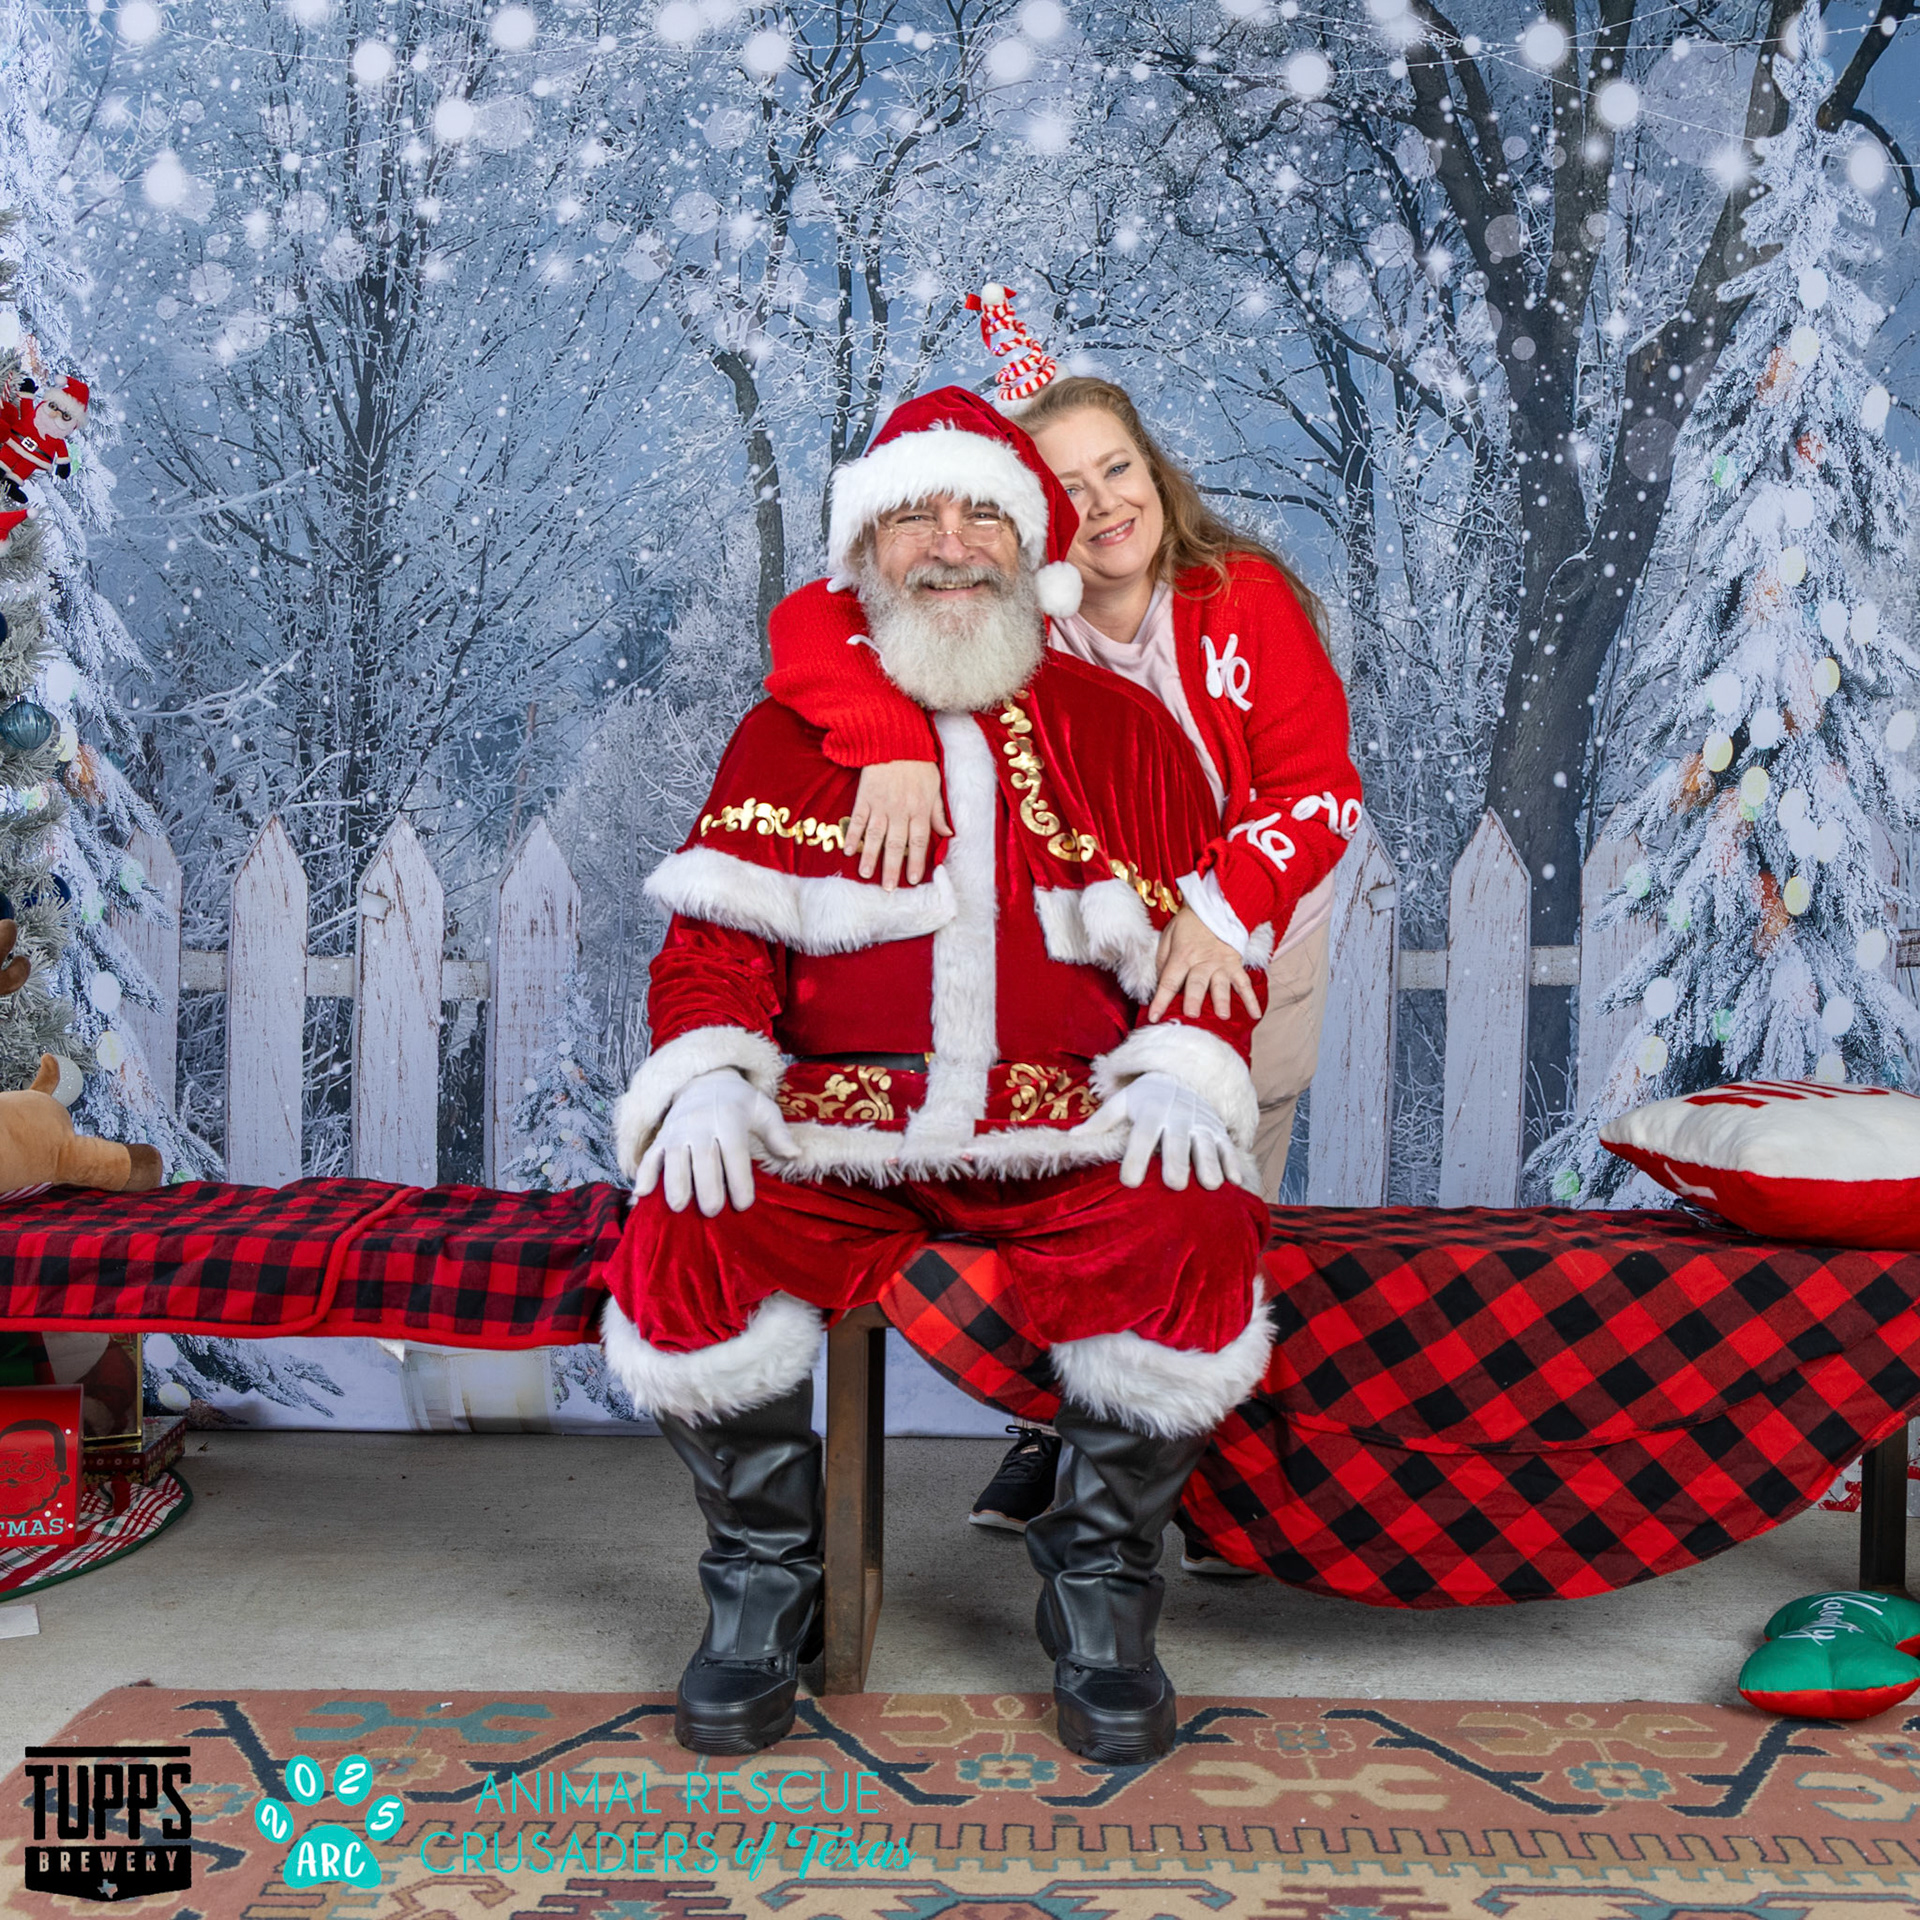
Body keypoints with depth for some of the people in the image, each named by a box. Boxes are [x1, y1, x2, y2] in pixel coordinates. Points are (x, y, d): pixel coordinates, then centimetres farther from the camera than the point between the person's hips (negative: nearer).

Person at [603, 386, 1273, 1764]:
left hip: (1071, 1133, 0)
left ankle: (1101, 1579, -4)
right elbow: (716, 942, 8)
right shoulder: (792, 732, 14)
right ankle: (765, 1575, -2)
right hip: (834, 1129, 1)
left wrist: (1182, 1076, -8)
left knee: (1190, 1236, -29)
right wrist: (706, 1080, -12)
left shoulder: (1124, 732, 14)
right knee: (685, 1233, -27)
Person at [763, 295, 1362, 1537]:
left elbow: (1318, 787, -21)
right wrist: (895, 742, -48)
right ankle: (1059, 1418, 27)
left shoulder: (1247, 597, -17)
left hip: (1245, 935, 0)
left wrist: (1220, 906, -39)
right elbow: (816, 628, -27)